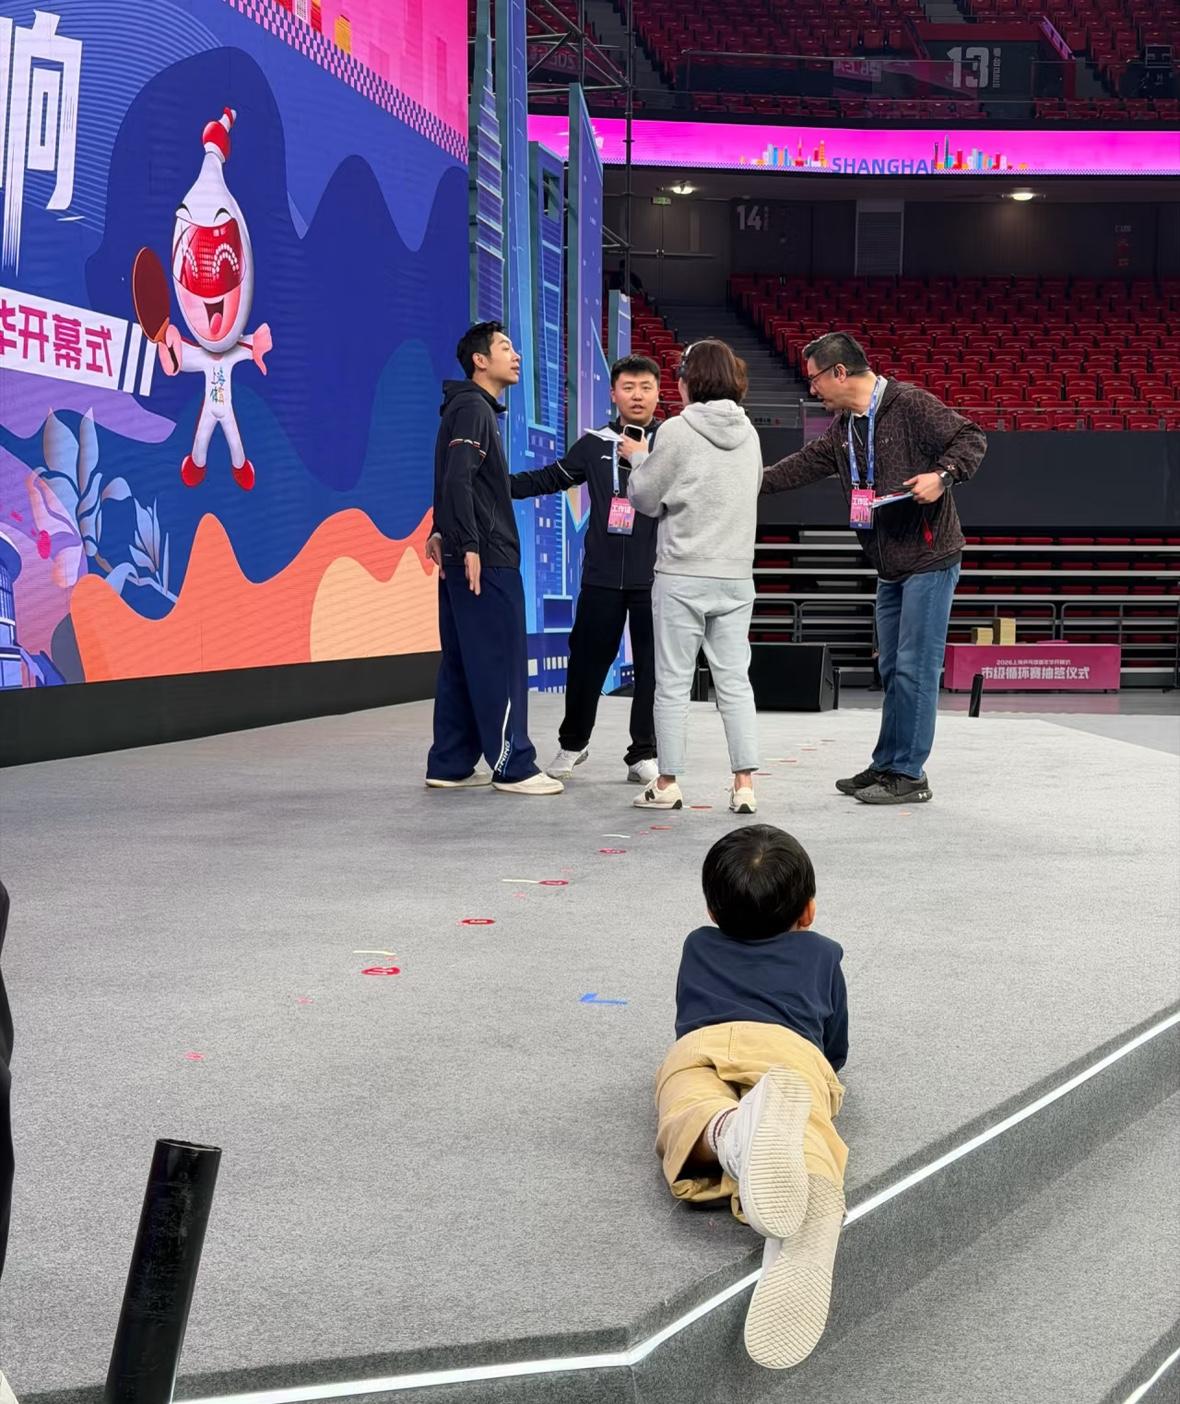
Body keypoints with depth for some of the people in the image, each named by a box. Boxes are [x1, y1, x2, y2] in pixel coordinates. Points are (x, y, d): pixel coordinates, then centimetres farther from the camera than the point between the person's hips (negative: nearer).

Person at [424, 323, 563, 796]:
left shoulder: (473, 407, 20)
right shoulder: (473, 408, -11)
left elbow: (454, 480, 25)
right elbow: (458, 480, -21)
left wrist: (444, 533, 22)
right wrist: (469, 545, -23)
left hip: (464, 558, 10)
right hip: (486, 559, -10)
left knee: (461, 663, 11)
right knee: (502, 663, -5)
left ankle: (450, 765, 15)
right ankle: (513, 767, 0)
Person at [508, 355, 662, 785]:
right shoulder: (594, 444, 6)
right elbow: (550, 478, 14)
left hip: (653, 579, -2)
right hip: (601, 577, 2)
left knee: (652, 667, 2)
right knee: (587, 661, 8)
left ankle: (643, 754, 14)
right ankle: (572, 744, 25)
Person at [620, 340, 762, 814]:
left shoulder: (678, 430, -9)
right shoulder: (749, 433, 8)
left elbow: (645, 498, -3)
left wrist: (638, 457, 16)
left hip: (682, 576, -4)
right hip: (736, 576, 5)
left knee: (672, 683, 4)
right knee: (735, 681, 7)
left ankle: (666, 784, 10)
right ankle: (744, 783, 4)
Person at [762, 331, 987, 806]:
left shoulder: (910, 404, -13)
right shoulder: (843, 426, 14)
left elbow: (971, 439, -14)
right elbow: (807, 463, 24)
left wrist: (943, 475, -28)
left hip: (929, 559, -9)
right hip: (889, 566, 9)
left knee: (914, 668, -8)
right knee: (891, 669, 14)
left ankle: (908, 774, -3)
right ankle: (887, 765, 23)